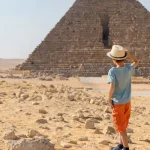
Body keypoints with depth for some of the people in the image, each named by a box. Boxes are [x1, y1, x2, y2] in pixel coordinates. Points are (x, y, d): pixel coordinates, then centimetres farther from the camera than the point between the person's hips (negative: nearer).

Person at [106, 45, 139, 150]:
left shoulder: (112, 71, -21)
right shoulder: (129, 69, -6)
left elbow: (112, 87, -29)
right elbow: (136, 62, 15)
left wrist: (109, 99, -14)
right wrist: (128, 54, 0)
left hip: (117, 103, -6)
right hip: (127, 102, 6)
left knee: (120, 126, 5)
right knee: (123, 125, 19)